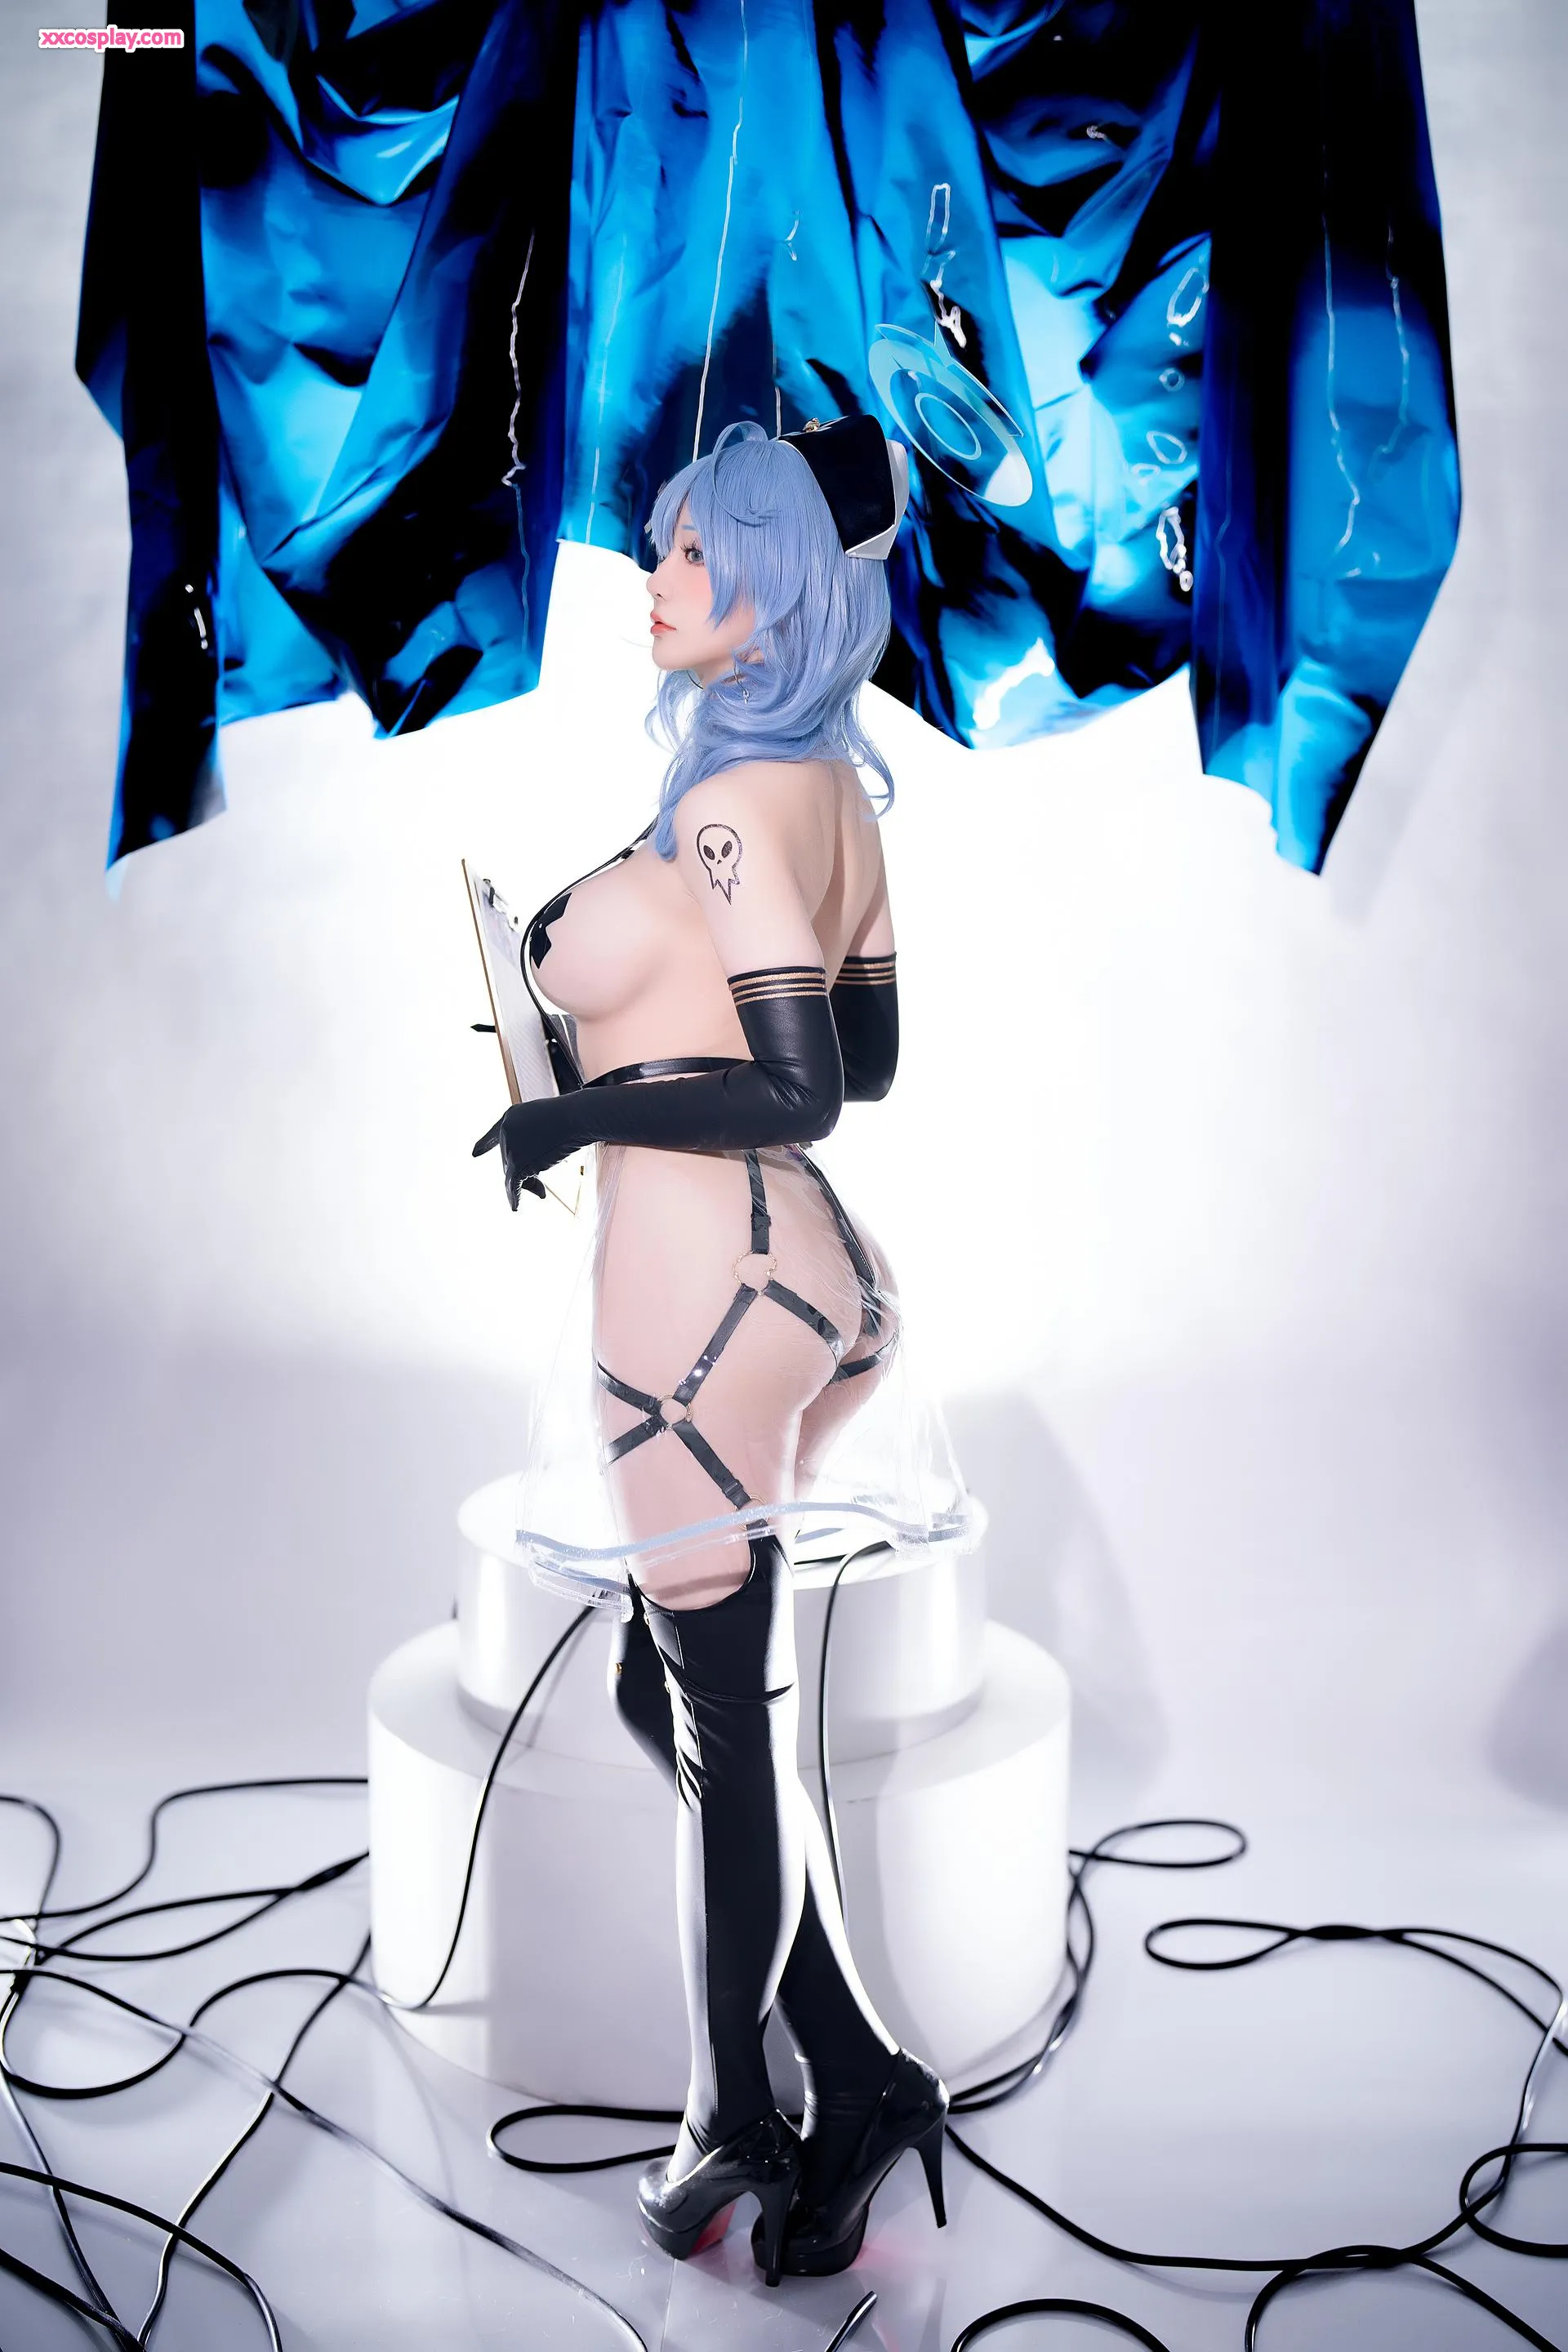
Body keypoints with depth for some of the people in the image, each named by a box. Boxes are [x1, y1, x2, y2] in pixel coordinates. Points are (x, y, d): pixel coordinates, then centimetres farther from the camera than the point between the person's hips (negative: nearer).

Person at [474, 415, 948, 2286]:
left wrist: (573, 1111, -10)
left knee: (724, 1727, 6)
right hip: (812, 1279, 9)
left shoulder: (728, 805, -15)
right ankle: (857, 2077, 28)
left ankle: (736, 2119, 26)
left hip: (709, 1292, -9)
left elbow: (794, 1095, -21)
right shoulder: (834, 793, 11)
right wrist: (633, 984, 17)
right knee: (670, 1687, 21)